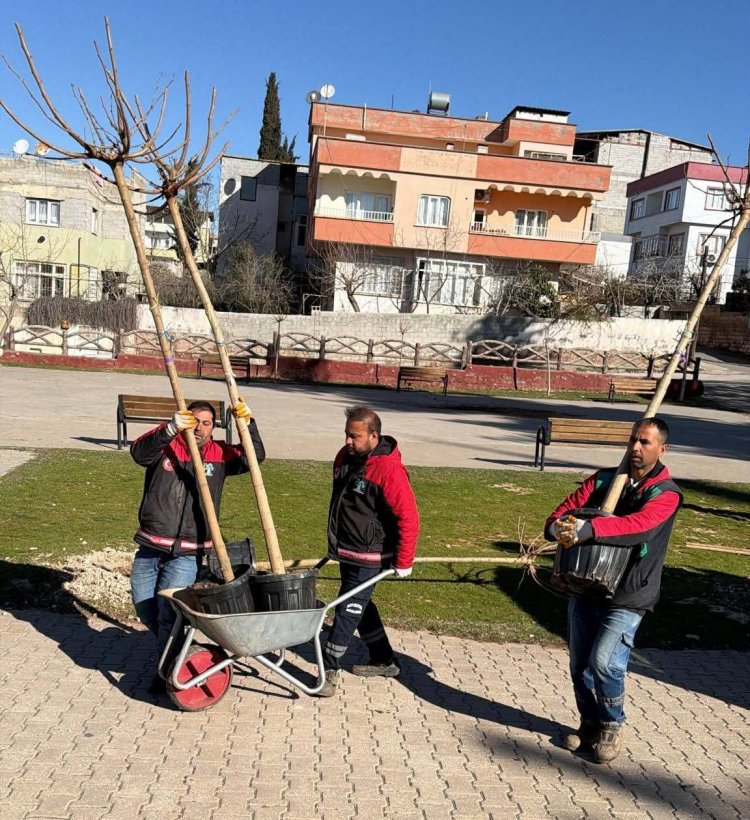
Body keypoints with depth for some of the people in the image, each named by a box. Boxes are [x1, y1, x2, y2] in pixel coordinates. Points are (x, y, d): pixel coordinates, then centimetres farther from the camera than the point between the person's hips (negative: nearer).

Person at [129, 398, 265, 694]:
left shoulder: (219, 454, 3)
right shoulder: (166, 446, -2)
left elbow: (254, 458, -6)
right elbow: (139, 453, -22)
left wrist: (248, 423, -22)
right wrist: (169, 429, -39)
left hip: (186, 554, -2)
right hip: (150, 548, 2)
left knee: (168, 613, -4)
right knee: (143, 606, 12)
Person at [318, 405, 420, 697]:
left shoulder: (389, 470, -24)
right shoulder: (345, 457, 2)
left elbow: (408, 518, -22)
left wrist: (403, 562, -17)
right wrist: (335, 541, 26)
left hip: (368, 558, -9)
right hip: (345, 552, 9)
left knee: (348, 610, -3)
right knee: (361, 606, 18)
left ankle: (330, 668, 10)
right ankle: (384, 660, 33)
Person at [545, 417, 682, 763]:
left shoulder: (665, 494, -8)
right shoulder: (604, 479, 6)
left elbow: (637, 526, -27)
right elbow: (567, 508, 0)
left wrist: (588, 528, -39)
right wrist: (558, 526, -24)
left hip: (627, 597, -4)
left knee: (605, 662, -15)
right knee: (580, 665, 11)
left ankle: (612, 725, 12)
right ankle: (590, 722, 34)